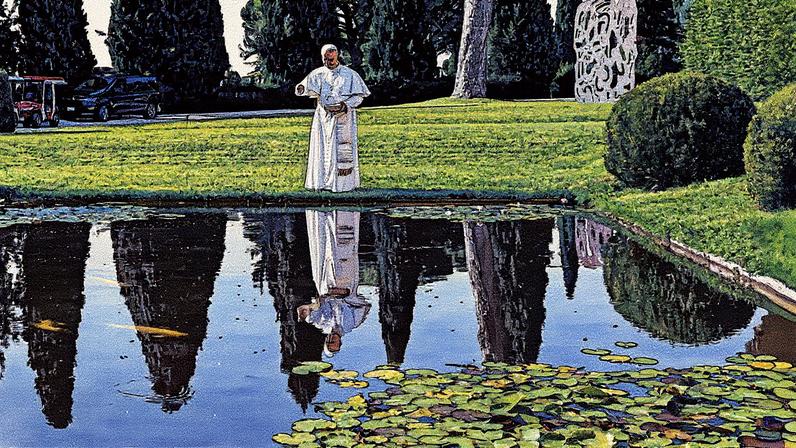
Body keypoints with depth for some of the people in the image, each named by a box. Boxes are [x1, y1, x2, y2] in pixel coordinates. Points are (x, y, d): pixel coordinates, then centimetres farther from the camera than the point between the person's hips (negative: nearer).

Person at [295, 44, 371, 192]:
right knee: (322, 149, 3)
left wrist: (346, 106, -16)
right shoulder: (318, 74, 6)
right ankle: (322, 181, 10)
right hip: (323, 117, 3)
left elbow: (359, 96, 0)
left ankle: (343, 183, 0)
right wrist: (301, 88, -35)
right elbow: (309, 86, -10)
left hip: (343, 117, -3)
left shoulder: (350, 75, 1)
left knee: (342, 151, -5)